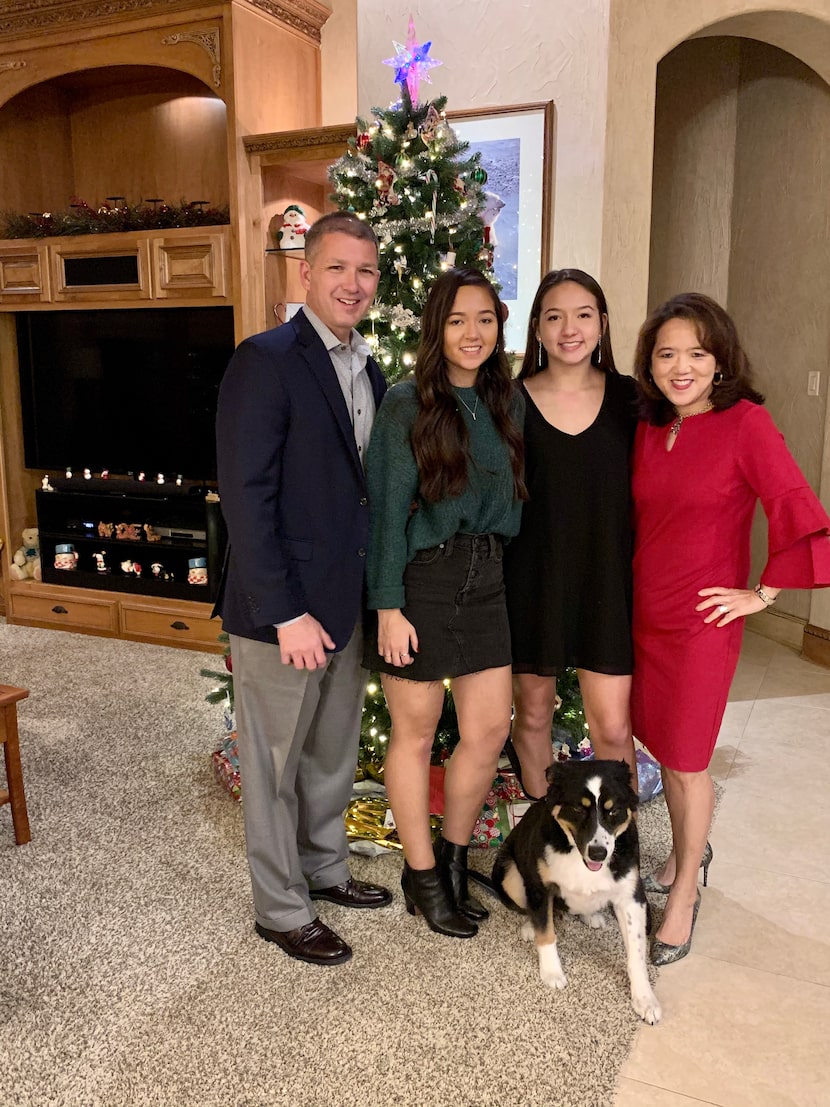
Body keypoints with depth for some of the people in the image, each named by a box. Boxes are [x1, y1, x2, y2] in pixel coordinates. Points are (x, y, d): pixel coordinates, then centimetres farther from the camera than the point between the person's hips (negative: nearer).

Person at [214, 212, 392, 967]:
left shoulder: (369, 372, 10)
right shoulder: (265, 361, -14)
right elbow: (246, 497, -19)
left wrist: (372, 593, 6)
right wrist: (286, 613, -21)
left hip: (346, 603, 8)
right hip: (282, 610, -7)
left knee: (334, 753, 22)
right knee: (276, 764, 9)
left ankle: (324, 868, 43)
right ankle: (282, 910, 28)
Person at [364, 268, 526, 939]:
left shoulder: (507, 404, 8)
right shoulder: (406, 405, -8)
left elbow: (513, 499, 12)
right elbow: (387, 510, -10)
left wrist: (506, 577, 7)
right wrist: (388, 605, -14)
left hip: (486, 581, 6)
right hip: (420, 580, -5)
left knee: (490, 729, 9)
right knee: (416, 732, 9)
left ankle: (454, 858, 32)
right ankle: (423, 877, 27)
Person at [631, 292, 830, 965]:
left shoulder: (746, 423, -14)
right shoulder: (649, 430, 4)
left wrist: (762, 593, -10)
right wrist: (627, 593, 11)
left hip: (702, 622, -5)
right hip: (644, 615, 5)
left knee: (687, 763, 6)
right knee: (664, 749, 19)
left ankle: (684, 897, 28)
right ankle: (685, 856, 45)